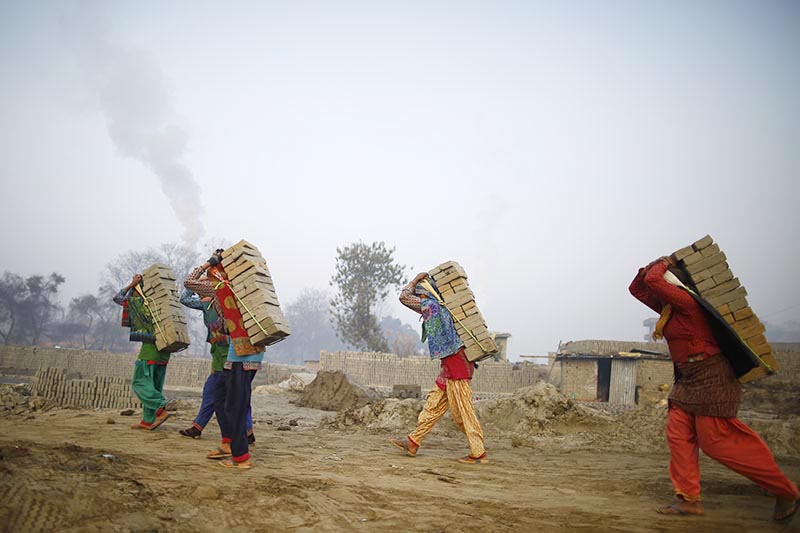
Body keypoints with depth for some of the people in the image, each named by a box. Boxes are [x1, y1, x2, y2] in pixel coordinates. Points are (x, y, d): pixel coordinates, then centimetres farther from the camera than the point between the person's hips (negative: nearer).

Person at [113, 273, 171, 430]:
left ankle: (160, 410, -16)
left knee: (141, 383, -2)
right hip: (164, 349, 7)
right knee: (154, 386, 9)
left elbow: (117, 298, 14)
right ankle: (148, 421, 11)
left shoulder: (135, 302, -1)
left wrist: (132, 284, 13)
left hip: (150, 346, -7)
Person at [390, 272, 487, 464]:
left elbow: (404, 297, -1)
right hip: (451, 363, 10)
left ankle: (479, 454, 1)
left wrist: (416, 279, 9)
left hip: (454, 362, -10)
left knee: (462, 409, -5)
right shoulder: (441, 307, 18)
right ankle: (413, 443, 20)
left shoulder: (429, 305, -9)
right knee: (434, 403, 13)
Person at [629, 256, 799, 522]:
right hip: (688, 380, 10)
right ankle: (689, 499, 7)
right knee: (678, 433, 3)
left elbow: (653, 280, -25)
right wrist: (650, 267, 8)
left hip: (711, 377, -10)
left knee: (717, 440, -8)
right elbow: (637, 288, 20)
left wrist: (661, 264, -6)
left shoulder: (685, 301, -17)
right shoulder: (667, 306, 12)